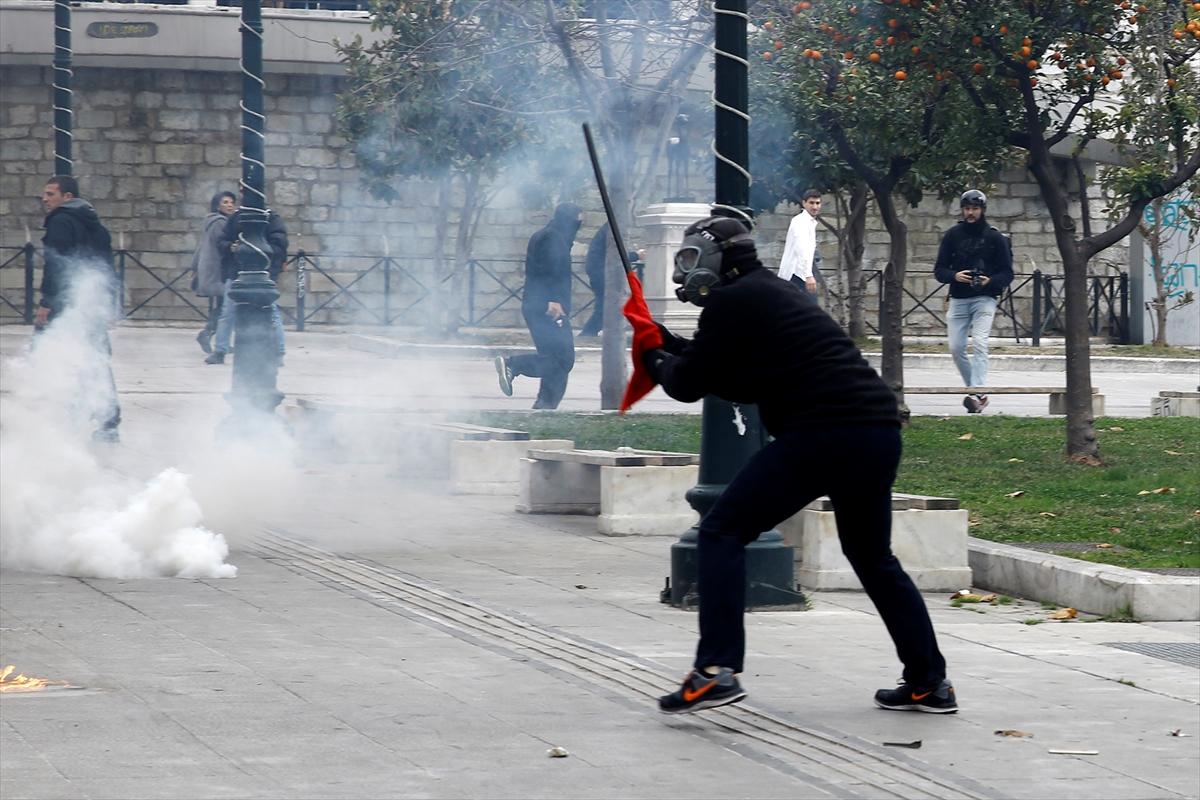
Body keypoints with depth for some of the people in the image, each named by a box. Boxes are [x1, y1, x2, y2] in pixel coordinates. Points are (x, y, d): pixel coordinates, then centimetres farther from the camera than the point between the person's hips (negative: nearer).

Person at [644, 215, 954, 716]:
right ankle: (929, 683, 25)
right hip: (880, 431, 8)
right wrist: (679, 350, 30)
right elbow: (746, 384, 34)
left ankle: (717, 670, -13)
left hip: (821, 432, -8)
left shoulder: (730, 302, 0)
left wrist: (659, 363, 25)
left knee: (723, 533, -1)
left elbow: (689, 386, 4)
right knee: (873, 556, 24)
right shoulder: (775, 296, 26)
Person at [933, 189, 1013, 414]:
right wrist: (954, 276, -15)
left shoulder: (995, 238, 3)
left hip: (984, 298, -3)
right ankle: (974, 387, 16)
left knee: (979, 343, -19)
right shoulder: (952, 236, 8)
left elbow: (1007, 273, 3)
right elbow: (939, 269, 7)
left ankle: (977, 393, -24)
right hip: (958, 300, 3)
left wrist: (990, 281, -17)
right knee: (956, 348, 0)